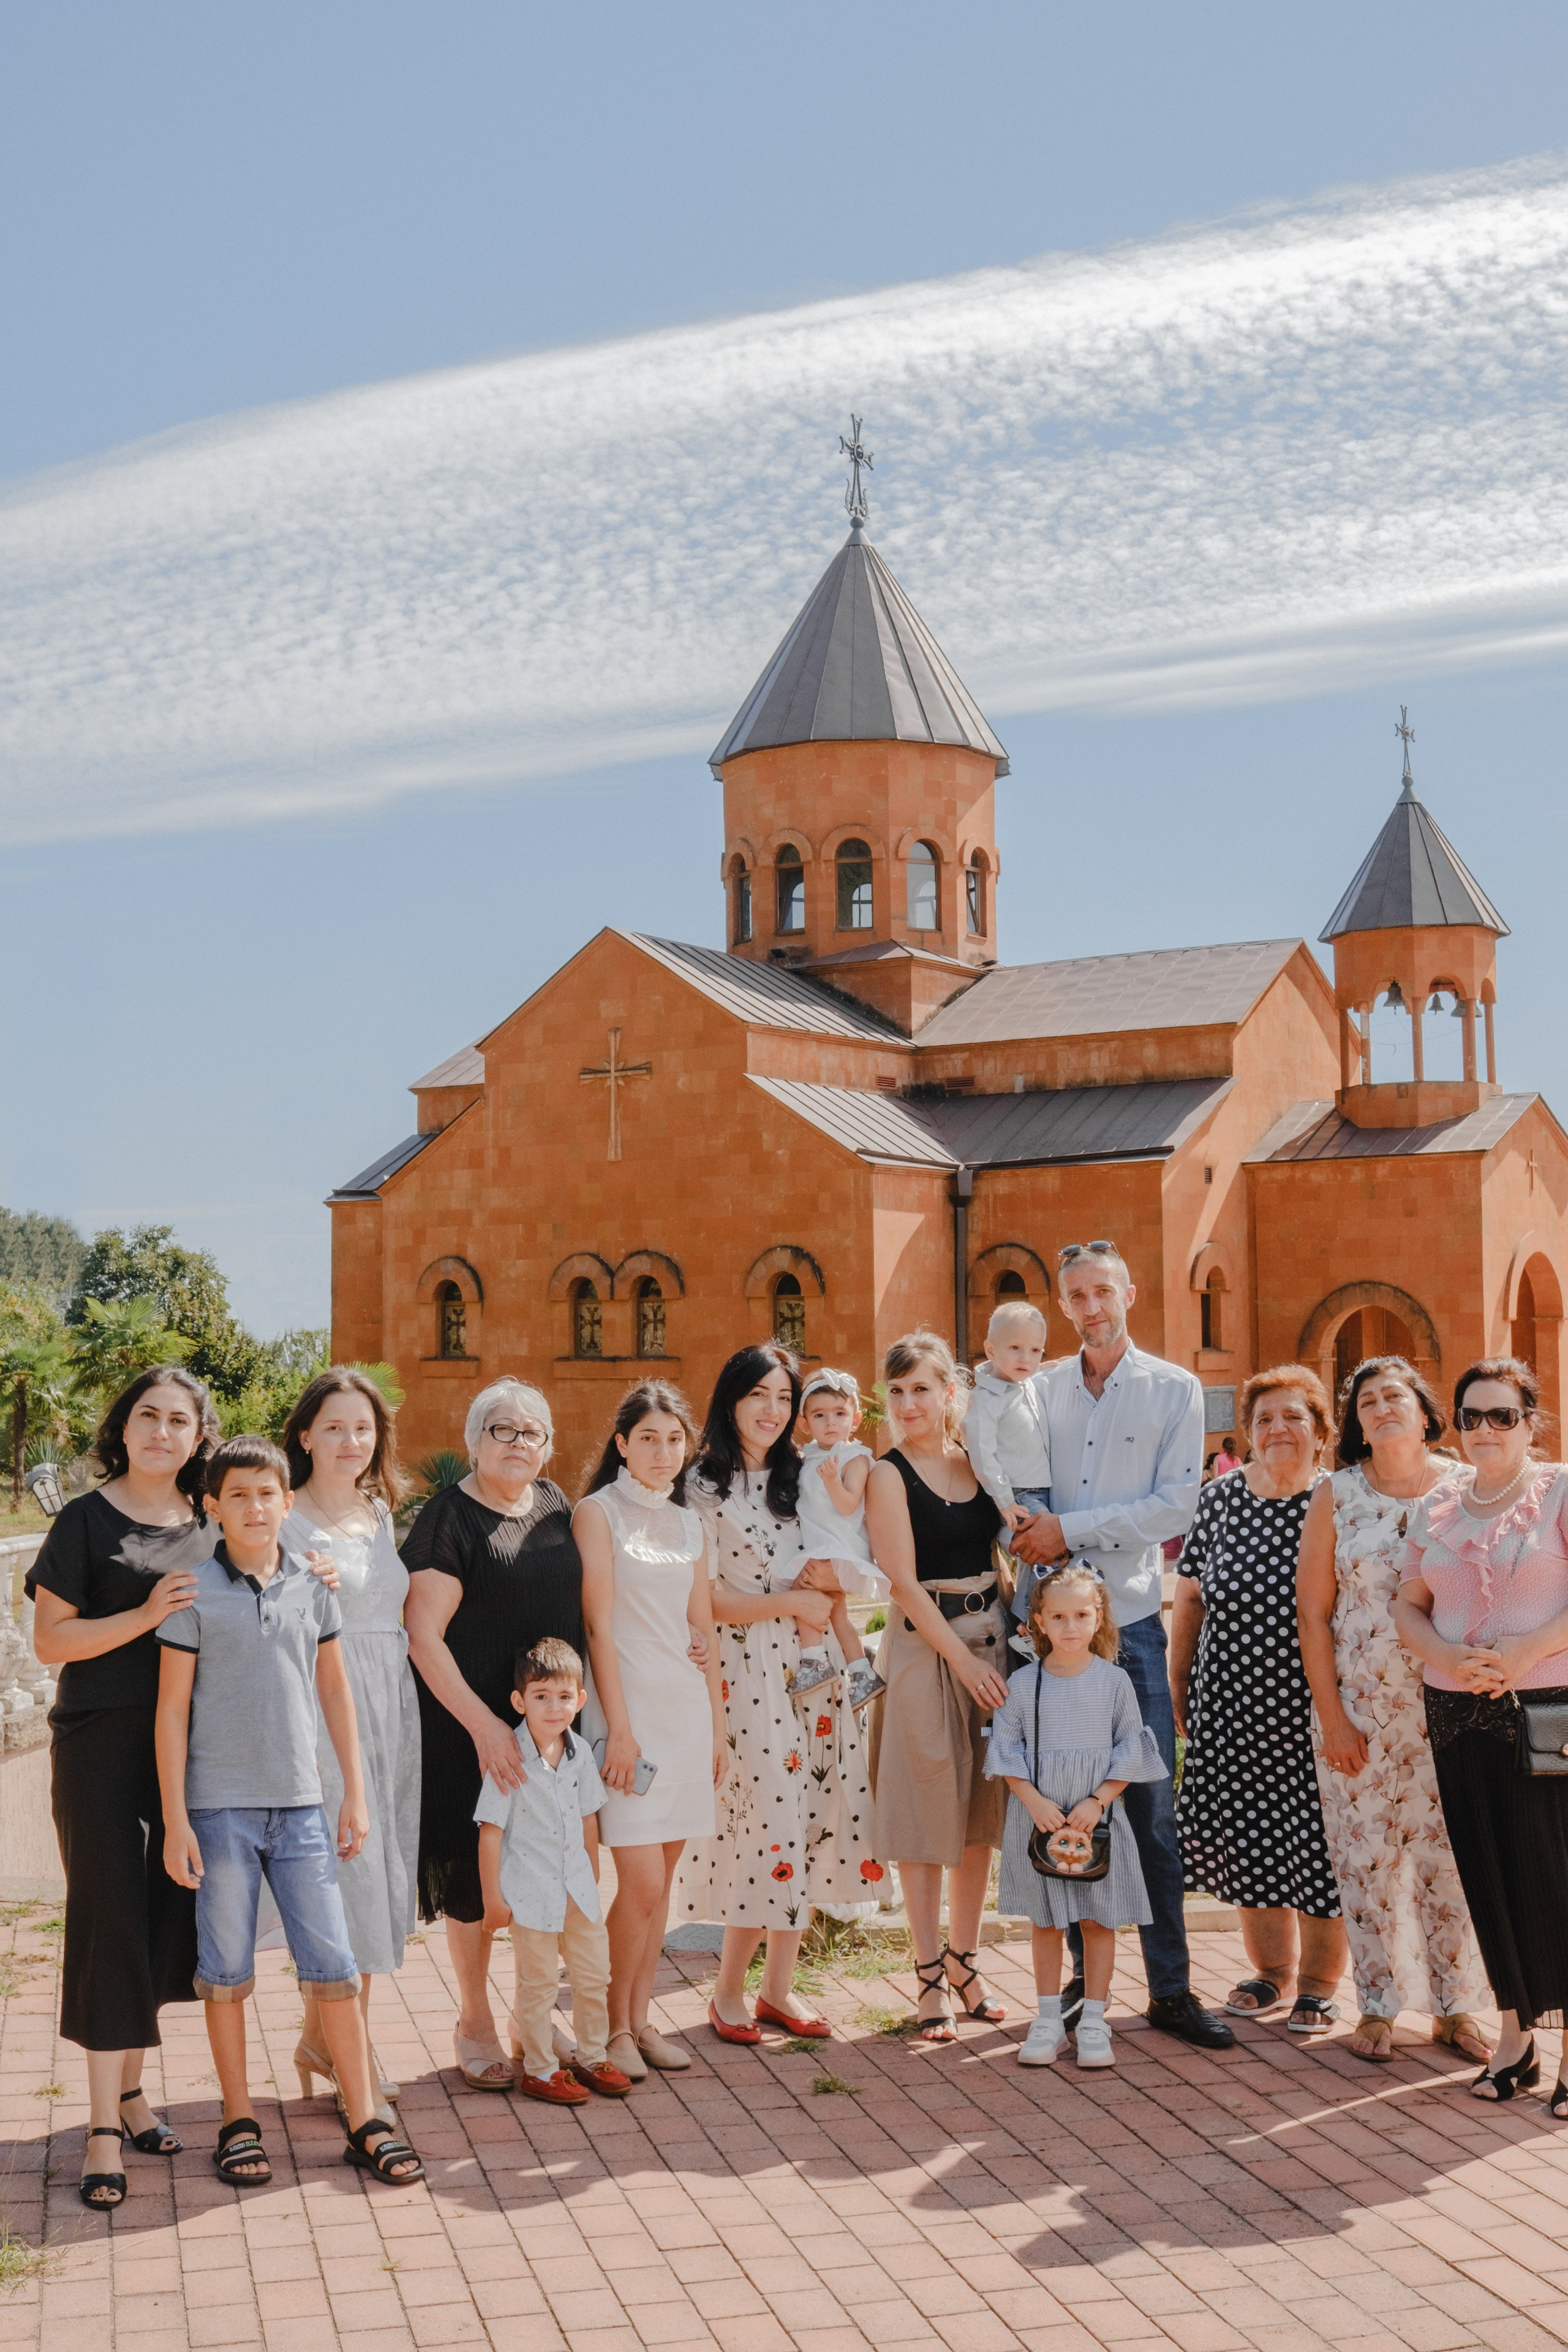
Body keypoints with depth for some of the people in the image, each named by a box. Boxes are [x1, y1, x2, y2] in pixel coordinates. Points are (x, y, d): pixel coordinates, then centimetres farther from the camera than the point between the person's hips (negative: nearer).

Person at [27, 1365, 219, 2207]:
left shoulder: (210, 1524, 10)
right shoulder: (89, 1519, -3)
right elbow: (50, 1638, -7)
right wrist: (146, 1614, -18)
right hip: (103, 1744, -5)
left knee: (168, 1917, 9)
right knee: (112, 1918, -4)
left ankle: (127, 2086, 26)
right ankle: (103, 2124, 2)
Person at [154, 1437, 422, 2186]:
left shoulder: (312, 1586, 5)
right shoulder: (196, 1592, -4)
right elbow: (172, 1707, -3)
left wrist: (355, 1792, 11)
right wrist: (175, 1819, -6)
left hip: (300, 1802, 2)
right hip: (221, 1806, -2)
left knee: (332, 1963, 2)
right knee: (226, 1969, 6)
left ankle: (364, 2123, 9)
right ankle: (238, 2123, 19)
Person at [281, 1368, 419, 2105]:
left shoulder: (381, 1512, 14)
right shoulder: (286, 1520, -6)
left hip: (391, 1702, 7)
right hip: (322, 1703, -7)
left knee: (384, 1865, 9)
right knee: (340, 1860, -6)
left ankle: (357, 2034, 20)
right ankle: (324, 2036, 8)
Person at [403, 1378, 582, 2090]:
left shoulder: (555, 1507, 8)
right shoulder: (449, 1518, -10)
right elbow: (423, 1636, -14)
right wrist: (484, 1725, -19)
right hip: (473, 1725, -5)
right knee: (475, 1876, 4)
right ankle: (474, 2023, 21)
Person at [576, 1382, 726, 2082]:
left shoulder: (688, 1521, 14)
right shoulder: (598, 1513, -4)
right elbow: (600, 1627, -9)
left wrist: (717, 1723, 12)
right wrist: (619, 1729, -14)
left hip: (687, 1706, 6)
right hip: (628, 1702, -6)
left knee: (662, 1878, 8)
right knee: (642, 1883, -9)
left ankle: (641, 2019, 19)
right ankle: (615, 2027, 7)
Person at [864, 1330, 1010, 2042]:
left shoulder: (979, 1463, 8)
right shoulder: (888, 1475, -5)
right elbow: (903, 1582, -10)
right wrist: (963, 1660, -13)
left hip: (989, 1636, 5)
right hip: (923, 1645, -5)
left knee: (982, 1806, 10)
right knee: (925, 1809, -1)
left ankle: (963, 1960, 22)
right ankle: (930, 1977, 8)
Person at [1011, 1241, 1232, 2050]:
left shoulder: (1174, 1391, 3)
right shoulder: (1038, 1390, 11)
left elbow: (1176, 1505, -6)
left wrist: (1072, 1529, -11)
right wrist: (1025, 1541, -7)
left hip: (1130, 1618, -2)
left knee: (1150, 1807, -3)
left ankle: (1171, 1989, 4)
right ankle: (1082, 1973, 17)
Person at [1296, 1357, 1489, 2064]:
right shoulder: (1337, 1496, 2)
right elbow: (1312, 1611, 2)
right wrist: (1331, 1713, -3)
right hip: (1361, 1707, 0)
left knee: (1453, 1856, 2)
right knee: (1368, 1856, 4)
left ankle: (1455, 2006, 17)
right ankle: (1377, 2006, 17)